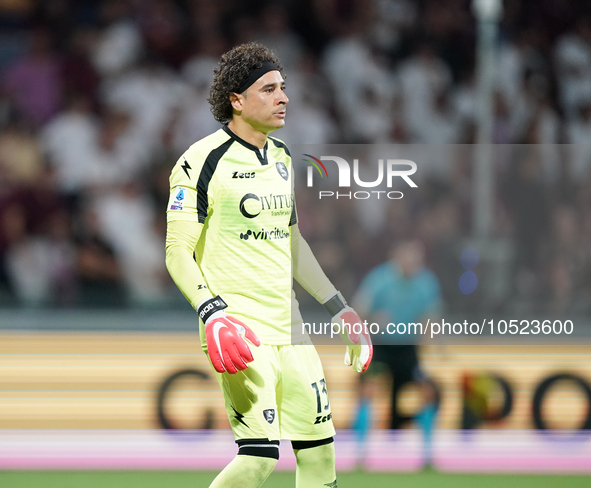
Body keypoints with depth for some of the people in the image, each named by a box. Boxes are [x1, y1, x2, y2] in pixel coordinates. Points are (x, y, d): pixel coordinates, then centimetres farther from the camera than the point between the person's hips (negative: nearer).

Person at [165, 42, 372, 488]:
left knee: (319, 449, 4)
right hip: (238, 329, -8)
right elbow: (178, 251, -11)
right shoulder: (203, 162, -10)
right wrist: (214, 315, -24)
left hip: (288, 327, 8)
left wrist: (339, 309, 23)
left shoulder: (282, 158, 14)